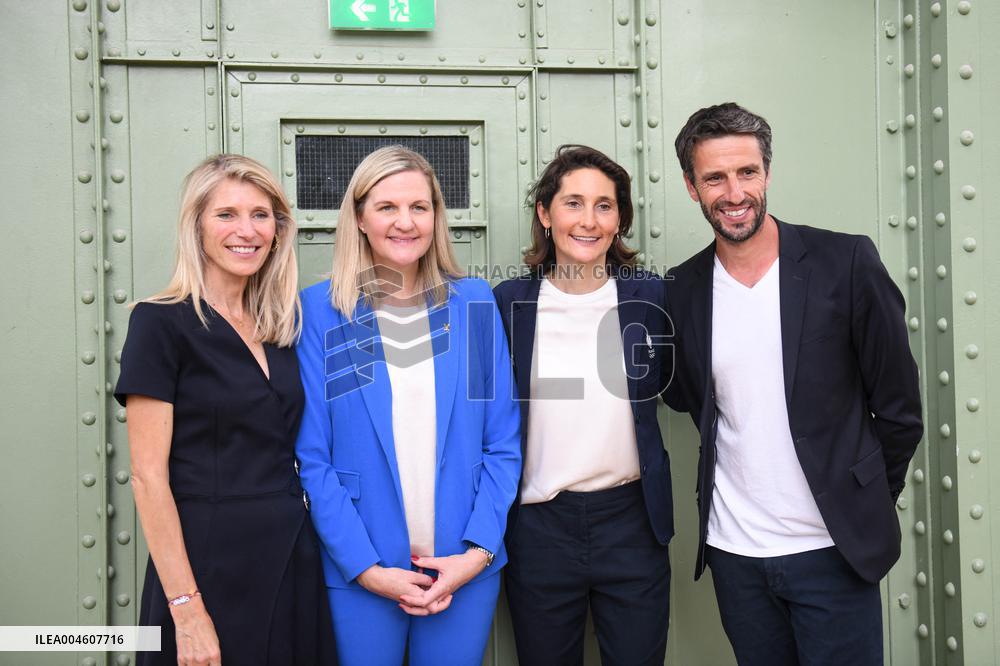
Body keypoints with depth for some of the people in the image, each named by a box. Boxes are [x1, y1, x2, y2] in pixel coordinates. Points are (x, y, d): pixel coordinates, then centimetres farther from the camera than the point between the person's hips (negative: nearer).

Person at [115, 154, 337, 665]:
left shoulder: (282, 327, 9)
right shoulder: (162, 323, -9)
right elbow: (148, 475, -12)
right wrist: (186, 608, -17)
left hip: (294, 559, 6)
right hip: (210, 563, -5)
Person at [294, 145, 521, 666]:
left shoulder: (475, 303, 2)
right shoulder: (321, 310, -3)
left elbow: (503, 443, 2)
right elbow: (314, 455, -5)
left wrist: (479, 550, -8)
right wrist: (367, 568, -12)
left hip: (466, 566, 2)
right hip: (360, 572, -1)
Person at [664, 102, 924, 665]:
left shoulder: (847, 263, -9)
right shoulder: (683, 291, 0)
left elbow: (898, 404, -3)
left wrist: (867, 505, 4)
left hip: (833, 549, -2)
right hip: (733, 553, 3)